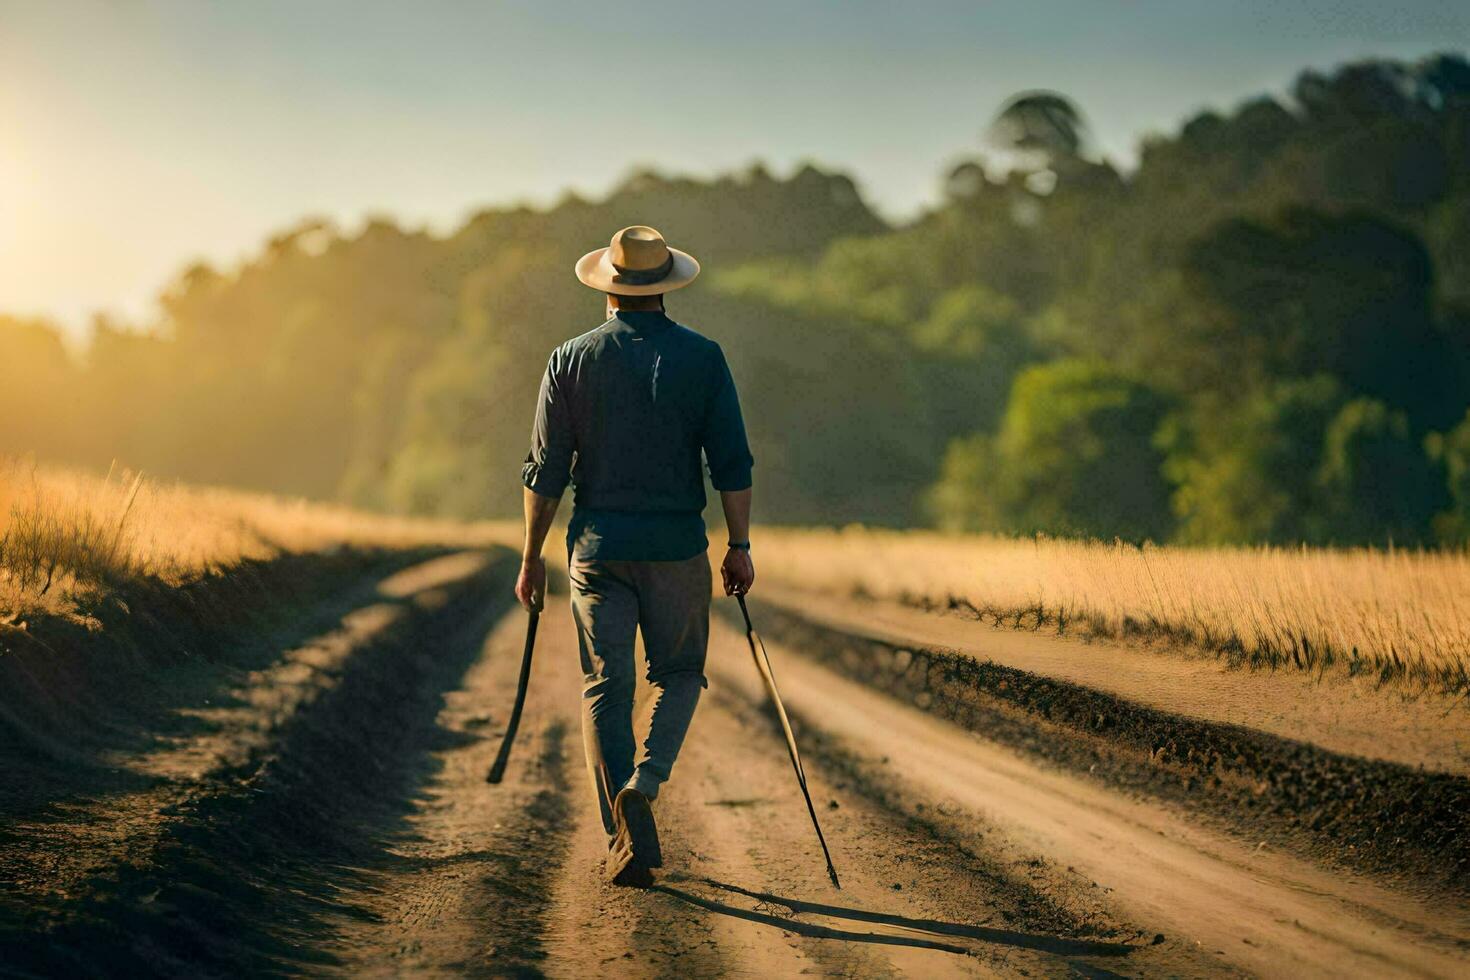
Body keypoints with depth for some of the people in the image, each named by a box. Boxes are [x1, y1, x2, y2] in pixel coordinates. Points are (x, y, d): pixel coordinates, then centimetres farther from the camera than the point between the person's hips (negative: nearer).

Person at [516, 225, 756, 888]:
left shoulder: (572, 360, 1)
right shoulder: (702, 358, 0)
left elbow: (546, 470, 0)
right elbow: (732, 463, -4)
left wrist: (532, 557, 7)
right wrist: (739, 547, 4)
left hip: (597, 548, 1)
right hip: (677, 547, -1)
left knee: (605, 689, 6)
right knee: (678, 672, 17)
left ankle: (625, 841, -1)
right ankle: (644, 781, -8)